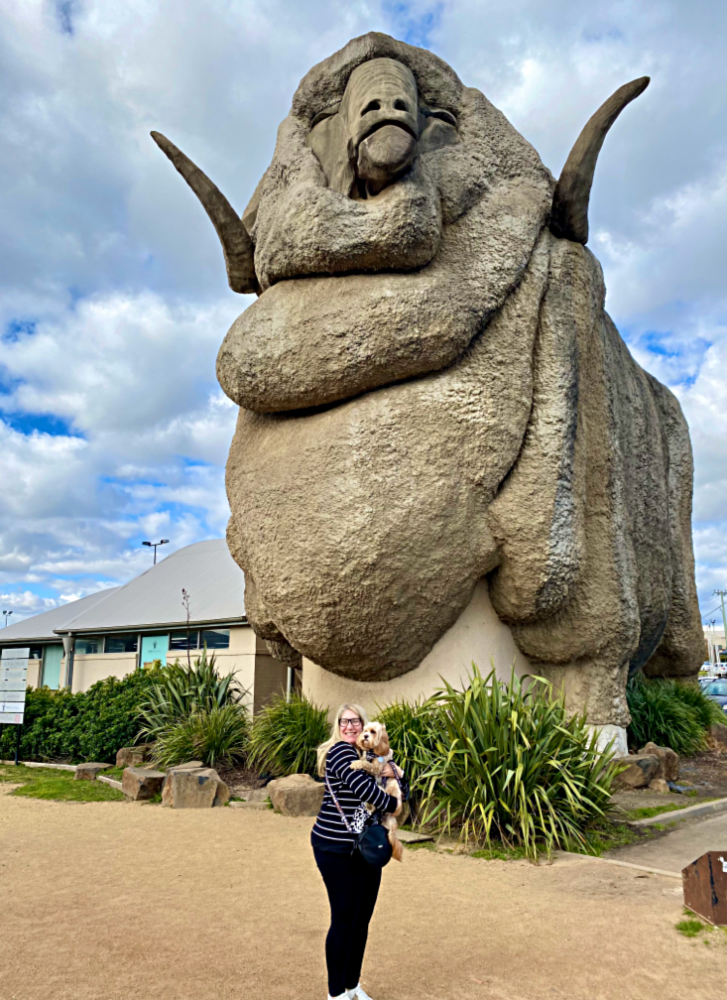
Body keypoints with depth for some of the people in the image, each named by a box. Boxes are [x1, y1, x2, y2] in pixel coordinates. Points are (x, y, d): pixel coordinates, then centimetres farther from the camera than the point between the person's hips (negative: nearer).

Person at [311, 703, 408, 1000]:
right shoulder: (339, 751, -12)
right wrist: (392, 804, -9)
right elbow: (363, 786, -24)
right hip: (336, 848, -7)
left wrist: (395, 773, -9)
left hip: (367, 847, 7)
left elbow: (403, 792, 13)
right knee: (344, 918, 2)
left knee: (362, 919, 14)